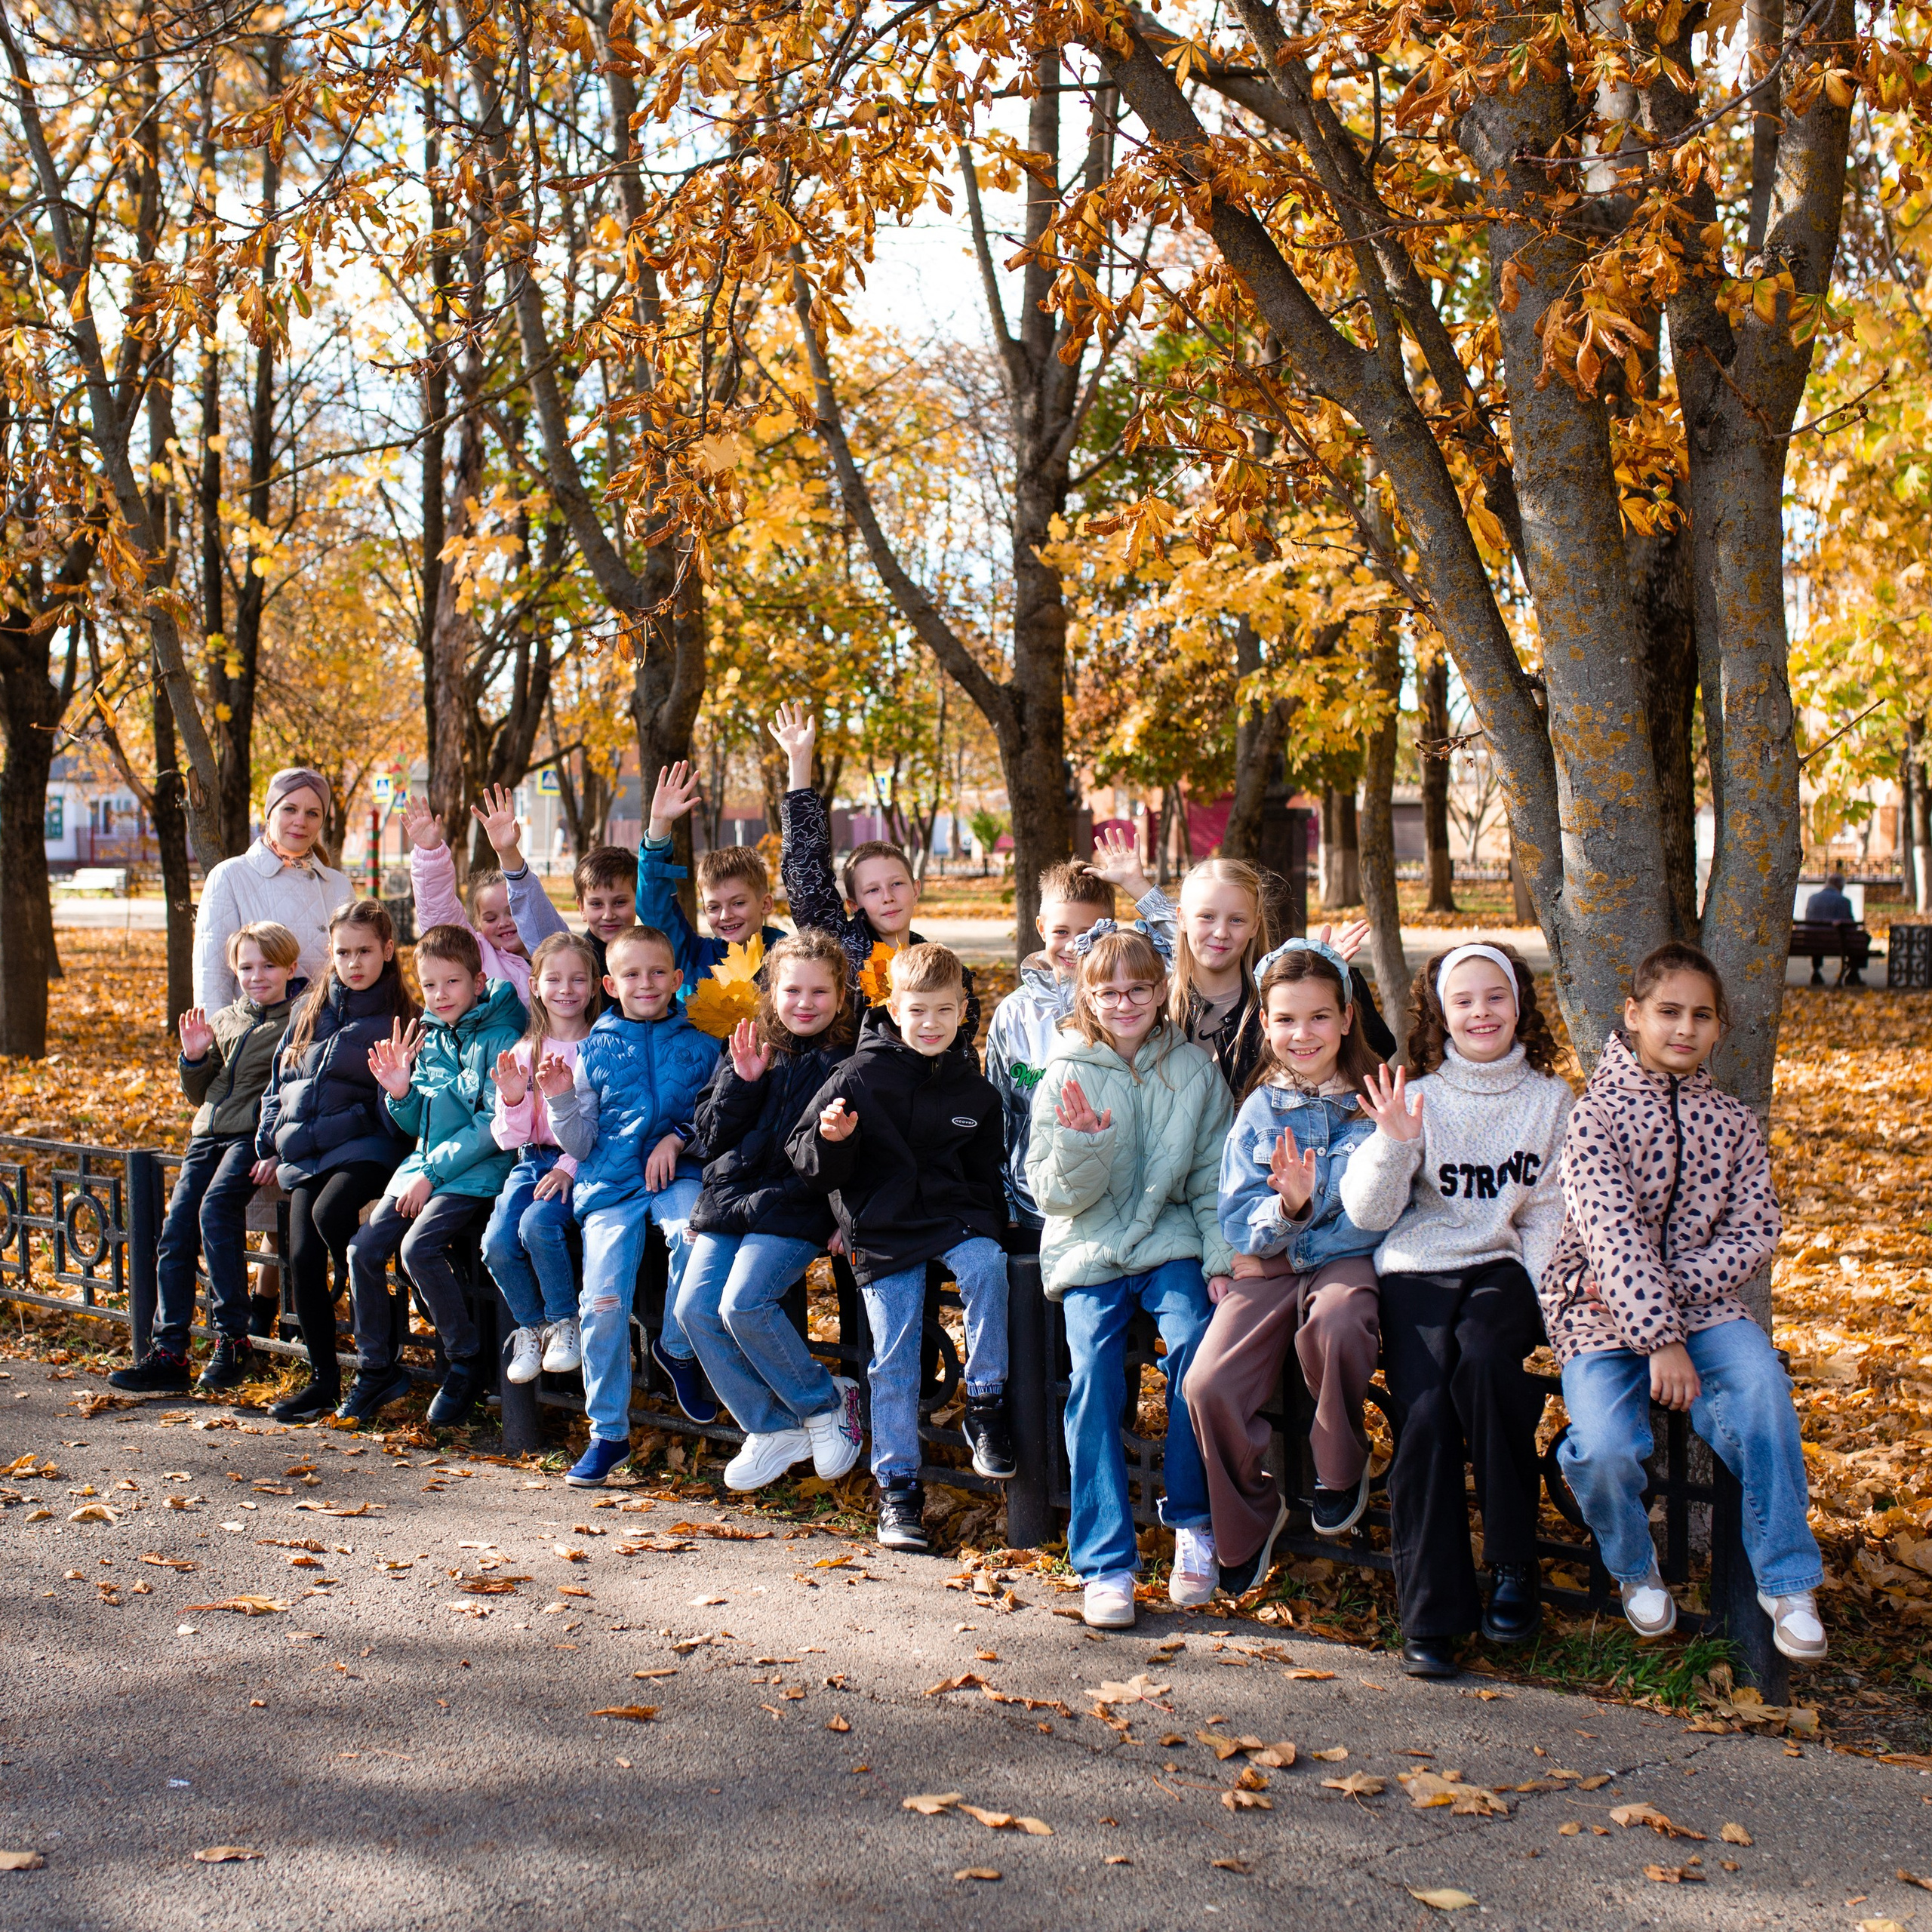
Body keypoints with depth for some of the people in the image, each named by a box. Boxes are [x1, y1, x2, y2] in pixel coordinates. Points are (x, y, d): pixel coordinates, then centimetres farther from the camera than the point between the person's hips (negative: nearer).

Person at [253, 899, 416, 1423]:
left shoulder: (398, 1018, 0)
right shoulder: (312, 1008, 16)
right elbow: (281, 1080, 22)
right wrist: (269, 1144, 15)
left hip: (363, 1145, -5)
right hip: (304, 1153, 5)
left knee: (330, 1213, -33)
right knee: (302, 1257, -11)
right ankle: (323, 1378, 3)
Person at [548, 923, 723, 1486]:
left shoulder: (699, 1047, 10)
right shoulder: (595, 1049, 12)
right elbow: (581, 1145, 10)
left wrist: (680, 1137, -9)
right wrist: (561, 1100, -7)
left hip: (677, 1174, -1)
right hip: (611, 1184, 1)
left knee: (694, 1232, -35)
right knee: (602, 1303, -12)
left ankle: (678, 1349, -7)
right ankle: (608, 1433, 5)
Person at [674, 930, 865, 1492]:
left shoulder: (849, 1062, 0)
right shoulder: (748, 1049, 15)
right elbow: (714, 1134, 11)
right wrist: (742, 1081, -5)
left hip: (794, 1209, -6)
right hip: (729, 1201, 6)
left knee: (744, 1303, -23)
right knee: (694, 1308, -9)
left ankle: (826, 1403, 0)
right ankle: (772, 1428, 4)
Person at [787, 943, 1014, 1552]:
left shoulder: (973, 1090, 8)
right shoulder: (859, 1078, -1)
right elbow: (813, 1167, 0)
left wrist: (989, 1228, 3)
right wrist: (831, 1139, -22)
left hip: (954, 1215, 2)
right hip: (882, 1231, -2)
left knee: (986, 1265, -30)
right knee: (894, 1358, -6)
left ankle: (985, 1405, -15)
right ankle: (897, 1487, 6)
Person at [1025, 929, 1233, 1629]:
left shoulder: (1194, 1069, 4)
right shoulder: (1066, 1076, 1)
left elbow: (1212, 1175, 7)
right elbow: (1053, 1194, -2)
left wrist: (1220, 1259, -4)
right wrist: (1082, 1143, -21)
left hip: (1170, 1240, 0)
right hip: (1089, 1249, 0)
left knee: (1194, 1345, -27)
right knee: (1094, 1372, -22)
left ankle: (1194, 1523, -8)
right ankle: (1105, 1563, -16)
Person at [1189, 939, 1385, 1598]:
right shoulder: (1259, 1111, 7)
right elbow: (1240, 1226, 1)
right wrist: (1287, 1208, -19)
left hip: (1346, 1263, -2)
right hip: (1268, 1270, 2)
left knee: (1335, 1320, -38)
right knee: (1208, 1383, -22)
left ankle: (1342, 1472, -9)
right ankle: (1249, 1518, 7)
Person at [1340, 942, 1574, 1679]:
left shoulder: (1550, 1100, 10)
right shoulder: (1420, 1099, 7)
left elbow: (1550, 1211, 9)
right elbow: (1369, 1212, 1)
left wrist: (1541, 1294, -6)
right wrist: (1391, 1143, -16)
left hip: (1501, 1268, 0)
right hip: (1417, 1269, 0)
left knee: (1484, 1357, -34)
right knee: (1425, 1411, -25)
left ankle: (1513, 1564, -20)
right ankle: (1429, 1614, -17)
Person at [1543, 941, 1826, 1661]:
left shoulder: (1733, 1123, 9)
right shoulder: (1597, 1113, -6)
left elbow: (1755, 1233, 3)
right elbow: (1613, 1232, -17)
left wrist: (1672, 1287, -14)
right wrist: (1660, 1338, -26)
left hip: (1701, 1302, 3)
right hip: (1601, 1311, -3)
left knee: (1762, 1385, -30)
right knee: (1605, 1446, -28)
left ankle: (1787, 1582, -15)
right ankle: (1634, 1565, 6)